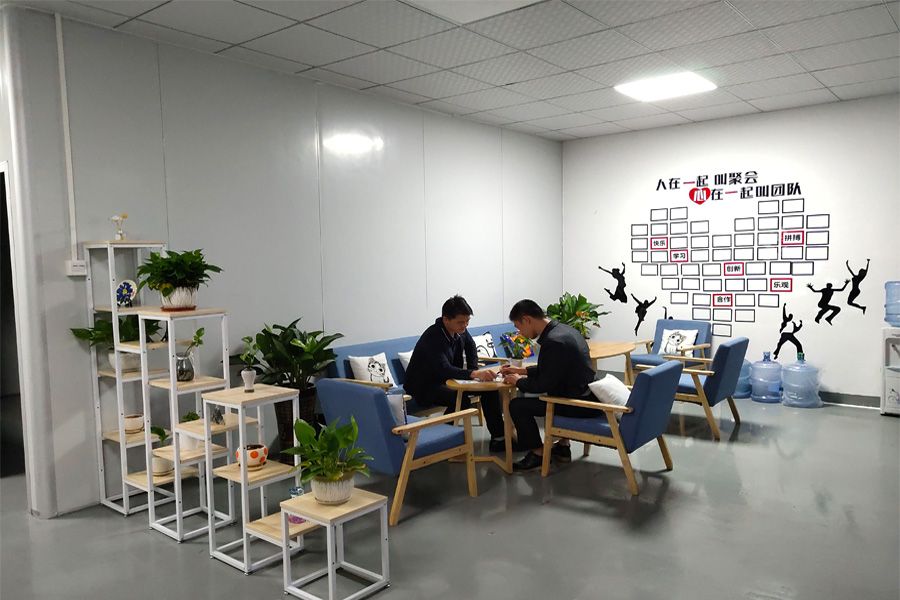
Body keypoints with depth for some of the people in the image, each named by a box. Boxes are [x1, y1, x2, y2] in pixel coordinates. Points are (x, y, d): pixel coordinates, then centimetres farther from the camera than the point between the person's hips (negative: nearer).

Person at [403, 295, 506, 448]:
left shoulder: (461, 331, -4)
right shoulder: (432, 337, -29)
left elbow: (471, 349, 17)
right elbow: (444, 369, -43)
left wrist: (474, 370, -1)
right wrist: (474, 374, -55)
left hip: (447, 380, 8)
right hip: (424, 387, -8)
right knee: (461, 399, -35)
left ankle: (498, 437, 1)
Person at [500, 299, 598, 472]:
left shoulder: (553, 341, -23)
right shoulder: (563, 329, 7)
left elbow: (544, 385, -18)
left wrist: (518, 381, -1)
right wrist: (522, 370, 18)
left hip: (581, 403, -10)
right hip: (589, 395, 10)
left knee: (517, 406, -7)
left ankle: (538, 452, 10)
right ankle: (562, 446, 30)